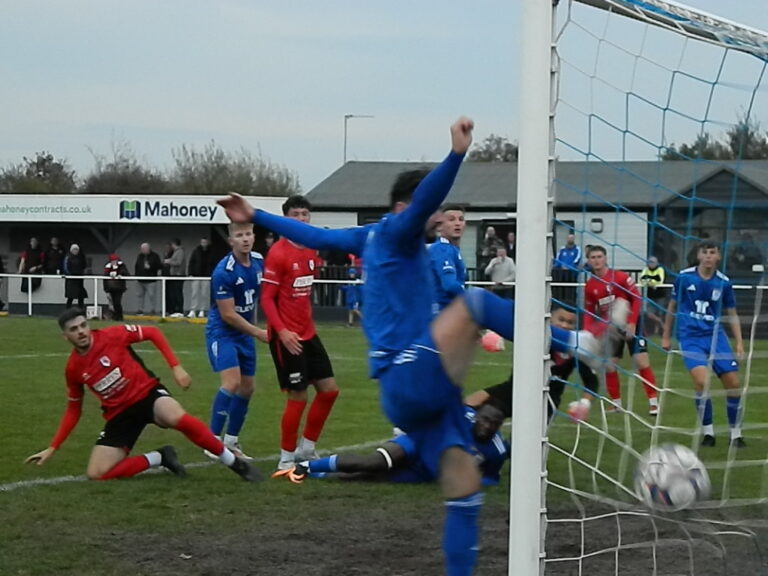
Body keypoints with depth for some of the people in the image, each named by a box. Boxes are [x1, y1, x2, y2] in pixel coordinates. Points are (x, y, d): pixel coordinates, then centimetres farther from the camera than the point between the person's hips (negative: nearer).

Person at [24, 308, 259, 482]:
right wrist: (52, 448, 9)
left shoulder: (111, 336, -10)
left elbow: (153, 333, -2)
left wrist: (176, 367, -11)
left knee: (177, 418, -39)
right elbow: (73, 411, 13)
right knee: (96, 474, -15)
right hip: (119, 414, 4)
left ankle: (234, 463, -25)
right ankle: (161, 458, 0)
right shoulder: (73, 369, 1)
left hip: (147, 393, -4)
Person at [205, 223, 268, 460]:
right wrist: (258, 333, -17)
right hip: (222, 331, -7)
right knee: (232, 382, -22)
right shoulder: (224, 272, -23)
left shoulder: (259, 262, -1)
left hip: (245, 333, 7)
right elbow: (228, 315, -20)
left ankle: (231, 441, 23)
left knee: (247, 388, 9)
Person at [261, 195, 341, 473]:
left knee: (329, 389, 8)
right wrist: (282, 331, -25)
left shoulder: (312, 251, 9)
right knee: (298, 396, -6)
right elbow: (266, 298, -14)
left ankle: (305, 450, 20)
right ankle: (286, 460, 7)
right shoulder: (278, 253, -13)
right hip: (287, 337, -8)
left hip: (308, 333, 8)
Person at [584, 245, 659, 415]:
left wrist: (632, 323, -19)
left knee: (642, 362, -11)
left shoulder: (621, 277, -13)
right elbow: (589, 312, 8)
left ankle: (653, 402, -7)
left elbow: (637, 299, -12)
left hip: (630, 325, -4)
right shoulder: (590, 285, 1)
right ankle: (616, 403, 15)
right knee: (608, 365, 1)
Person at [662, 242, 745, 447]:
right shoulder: (684, 277, -4)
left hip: (715, 336, 3)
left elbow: (732, 314, 11)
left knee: (733, 383, -4)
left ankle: (736, 433, 13)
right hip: (690, 337, -3)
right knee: (701, 381, -22)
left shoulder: (724, 282, 1)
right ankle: (707, 431, -6)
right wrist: (666, 336, 13)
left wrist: (739, 343, 3)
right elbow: (672, 306, 10)